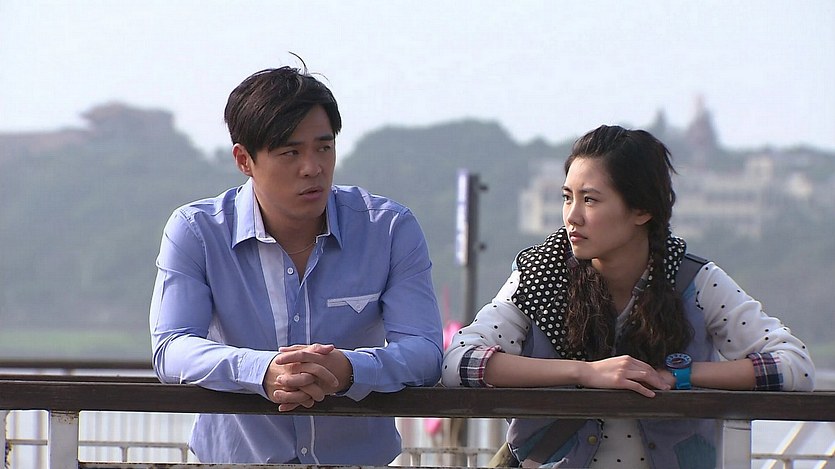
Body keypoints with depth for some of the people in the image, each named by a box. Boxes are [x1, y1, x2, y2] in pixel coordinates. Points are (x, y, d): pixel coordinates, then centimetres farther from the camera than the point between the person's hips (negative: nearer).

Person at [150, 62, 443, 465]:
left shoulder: (391, 229, 2)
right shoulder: (195, 231, -1)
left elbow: (425, 351, -5)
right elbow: (171, 350, -10)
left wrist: (347, 370, -27)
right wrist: (264, 371, -29)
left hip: (359, 457, 0)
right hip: (236, 458, 0)